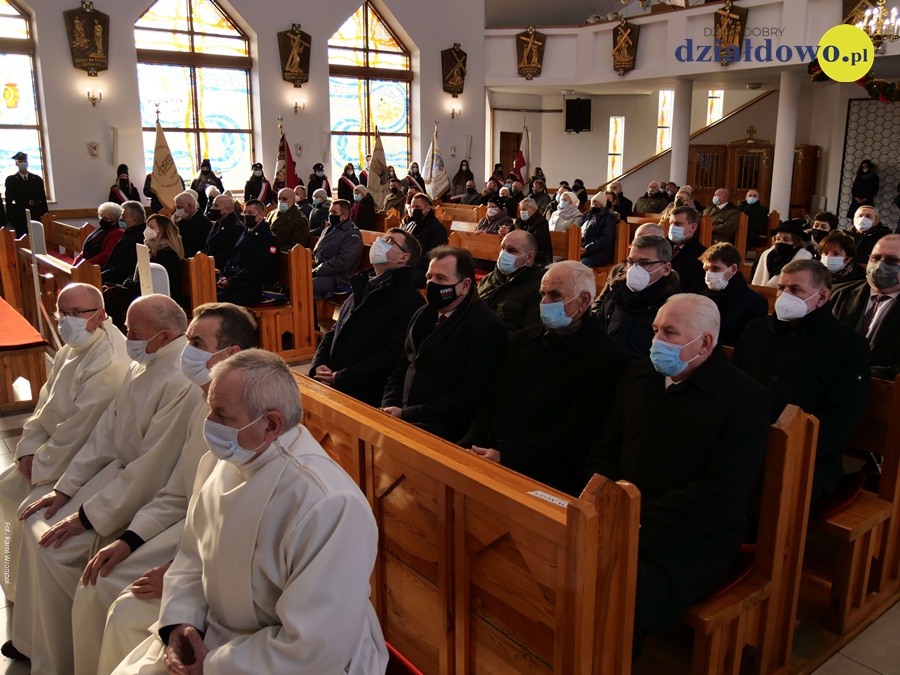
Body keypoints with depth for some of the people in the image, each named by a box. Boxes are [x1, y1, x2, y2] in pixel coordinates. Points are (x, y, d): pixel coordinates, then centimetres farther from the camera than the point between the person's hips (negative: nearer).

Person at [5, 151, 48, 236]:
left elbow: (43, 198, 10)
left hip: (35, 216, 2)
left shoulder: (37, 179, 11)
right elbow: (9, 200, 2)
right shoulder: (11, 180, 5)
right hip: (19, 218, -2)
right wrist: (10, 219, -4)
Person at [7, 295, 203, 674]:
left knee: (54, 549, -13)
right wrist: (65, 488, 4)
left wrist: (87, 517, -18)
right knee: (36, 526, 6)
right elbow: (107, 429, 7)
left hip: (145, 494, -9)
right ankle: (34, 640, 26)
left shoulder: (183, 384, -29)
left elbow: (151, 471, -26)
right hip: (117, 470, 9)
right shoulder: (143, 365, 1)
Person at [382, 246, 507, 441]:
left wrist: (406, 414, -16)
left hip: (445, 428, -7)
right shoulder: (423, 315, 14)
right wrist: (389, 407, 0)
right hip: (401, 416, 7)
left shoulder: (487, 328, -11)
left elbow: (468, 398, -16)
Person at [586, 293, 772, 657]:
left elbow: (721, 496, -17)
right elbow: (605, 451, 13)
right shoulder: (639, 375, 10)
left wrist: (641, 525, -22)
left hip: (691, 538, -5)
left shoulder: (746, 398, -9)